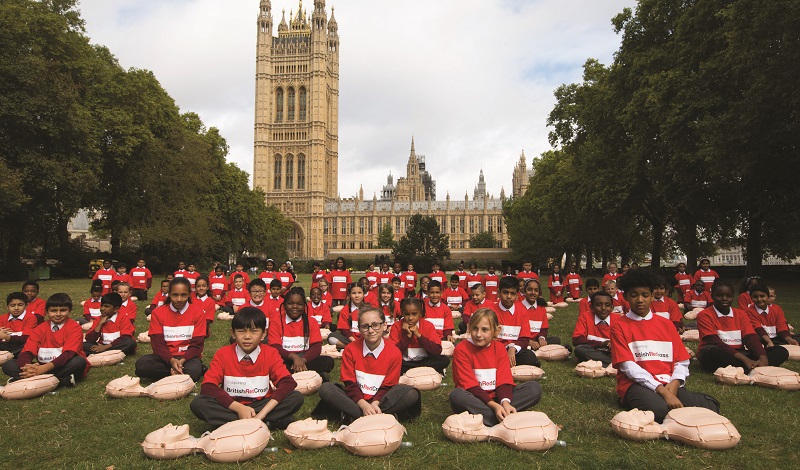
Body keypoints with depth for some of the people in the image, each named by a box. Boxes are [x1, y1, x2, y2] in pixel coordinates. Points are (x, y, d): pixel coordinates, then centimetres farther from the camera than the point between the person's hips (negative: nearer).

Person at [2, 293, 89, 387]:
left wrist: (44, 368, -33)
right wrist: (27, 367, -28)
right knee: (8, 365, -13)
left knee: (79, 361, -34)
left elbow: (69, 354, -19)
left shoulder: (74, 327, -5)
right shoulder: (40, 329, 8)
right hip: (42, 368, 5)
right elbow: (26, 352, -4)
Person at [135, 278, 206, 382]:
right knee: (141, 364, -30)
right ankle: (182, 371, -19)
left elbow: (197, 344, -5)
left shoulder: (198, 312, -2)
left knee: (194, 370, -38)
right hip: (166, 357, 3)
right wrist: (171, 360, -24)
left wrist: (182, 360, -23)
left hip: (187, 356, -3)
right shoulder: (158, 313, 2)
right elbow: (157, 343, -6)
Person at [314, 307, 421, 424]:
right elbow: (350, 383, -8)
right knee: (325, 389, -26)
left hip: (379, 400, 0)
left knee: (412, 394, -26)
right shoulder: (350, 350, -5)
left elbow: (387, 387, -5)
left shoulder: (394, 353, -7)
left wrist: (375, 404, -24)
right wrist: (364, 405, -24)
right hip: (356, 399, 1)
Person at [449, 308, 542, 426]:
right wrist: (493, 405, -29)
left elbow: (504, 380, -6)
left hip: (496, 397, 4)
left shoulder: (499, 348, 4)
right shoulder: (461, 349, -9)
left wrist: (505, 402, -27)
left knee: (535, 388, -14)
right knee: (456, 396, -38)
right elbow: (470, 385, -16)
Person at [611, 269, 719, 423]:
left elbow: (682, 362, 12)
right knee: (661, 409, -38)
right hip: (636, 384, -4)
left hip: (669, 383, 4)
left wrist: (674, 384, -10)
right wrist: (662, 391, -17)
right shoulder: (619, 325, 3)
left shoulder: (666, 324, 17)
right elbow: (628, 366, -8)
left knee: (710, 408, -25)